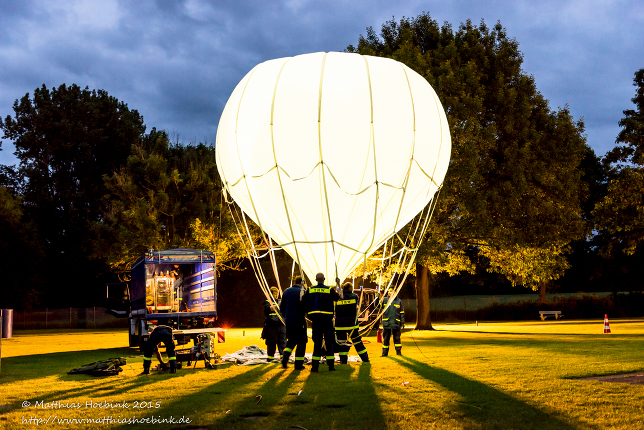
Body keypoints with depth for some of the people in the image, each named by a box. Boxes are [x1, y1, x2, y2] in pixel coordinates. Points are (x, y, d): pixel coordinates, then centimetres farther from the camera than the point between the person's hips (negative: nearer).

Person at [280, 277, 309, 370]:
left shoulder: (286, 291, 7)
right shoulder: (302, 292, -11)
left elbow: (282, 307, 10)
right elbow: (306, 307, -12)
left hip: (288, 321, 5)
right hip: (299, 321, -5)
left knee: (291, 340, 20)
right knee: (301, 342, 5)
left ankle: (284, 359, 3)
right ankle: (298, 364, 3)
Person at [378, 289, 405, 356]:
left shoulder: (399, 301, 7)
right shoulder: (384, 300, 4)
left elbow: (402, 313, 9)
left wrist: (402, 323, 4)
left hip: (396, 323, 0)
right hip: (386, 323, 0)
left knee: (397, 338, 5)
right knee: (386, 339, 5)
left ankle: (398, 351, 14)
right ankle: (385, 352, 13)